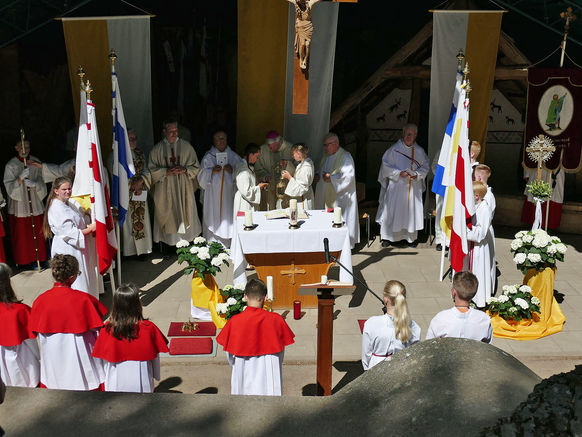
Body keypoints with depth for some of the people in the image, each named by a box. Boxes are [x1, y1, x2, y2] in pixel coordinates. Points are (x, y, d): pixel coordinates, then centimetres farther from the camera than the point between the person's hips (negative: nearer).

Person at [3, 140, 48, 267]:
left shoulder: (35, 162, 2)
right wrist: (20, 177, -27)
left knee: (37, 232, 7)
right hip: (18, 207, -2)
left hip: (35, 204, 2)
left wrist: (34, 184, -20)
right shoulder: (10, 166, -5)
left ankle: (36, 258, 19)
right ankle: (22, 260, 14)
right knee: (20, 233, 2)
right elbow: (9, 187, -11)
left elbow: (42, 182, 2)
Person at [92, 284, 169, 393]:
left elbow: (105, 358, -2)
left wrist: (107, 379, 14)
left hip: (115, 384, 1)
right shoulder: (148, 328, -17)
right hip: (141, 383, -1)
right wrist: (156, 375, 12)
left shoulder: (108, 329, -13)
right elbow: (155, 356, -6)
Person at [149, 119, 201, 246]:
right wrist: (166, 171, -14)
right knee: (168, 216, 1)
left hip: (184, 189, 0)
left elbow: (196, 167, 4)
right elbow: (152, 170, 1)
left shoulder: (186, 146, 2)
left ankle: (186, 239, 15)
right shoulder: (157, 149, 2)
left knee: (185, 215, 4)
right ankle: (169, 240, 10)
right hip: (165, 189, 0)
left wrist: (184, 170, -15)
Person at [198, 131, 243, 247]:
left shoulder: (234, 157, 7)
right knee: (214, 221, -3)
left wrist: (232, 171, -12)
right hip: (213, 197, -1)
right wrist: (212, 171, -15)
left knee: (228, 219, 1)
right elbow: (202, 178, 1)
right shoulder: (208, 157, 4)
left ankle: (228, 245, 10)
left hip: (229, 195, 1)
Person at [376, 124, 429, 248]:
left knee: (412, 210, 5)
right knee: (392, 210, 0)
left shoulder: (419, 151, 4)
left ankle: (412, 237, 18)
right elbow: (386, 166, -3)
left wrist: (417, 174, -9)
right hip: (396, 186, -2)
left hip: (414, 188, 2)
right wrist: (399, 173, -15)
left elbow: (425, 167, 10)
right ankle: (387, 237, 12)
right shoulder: (394, 149, -4)